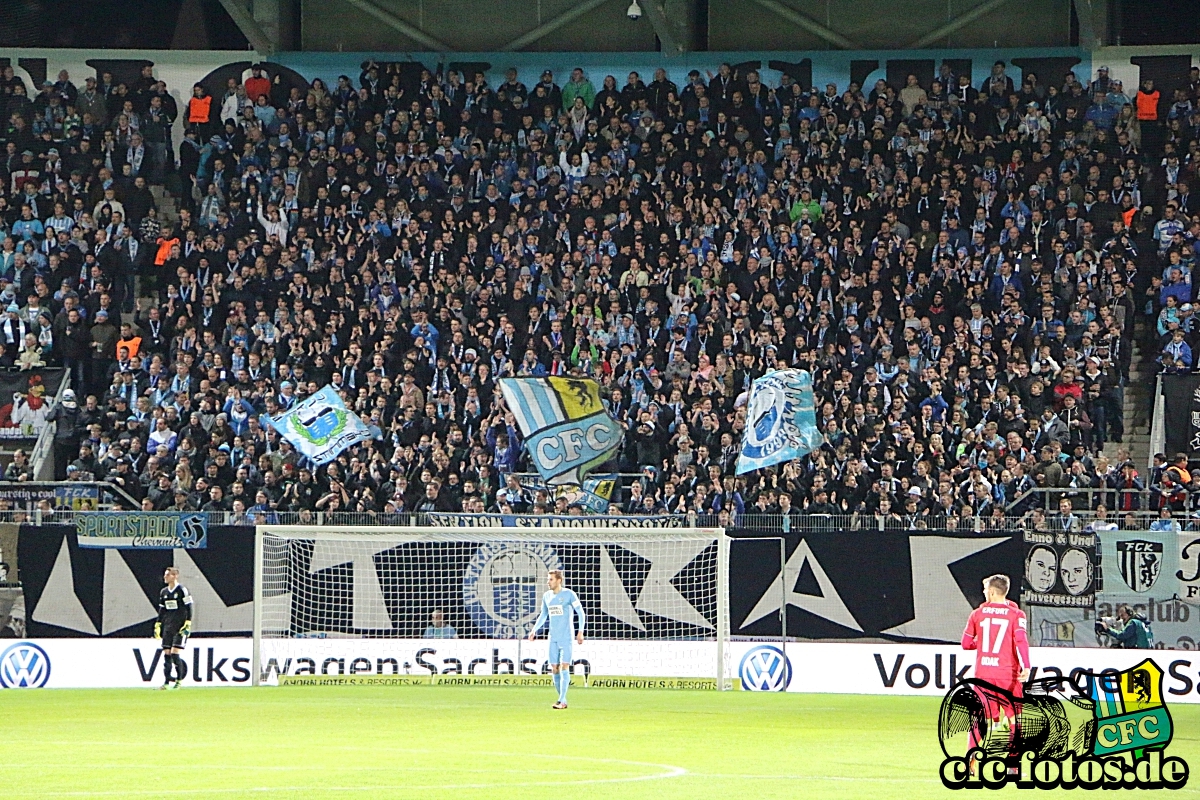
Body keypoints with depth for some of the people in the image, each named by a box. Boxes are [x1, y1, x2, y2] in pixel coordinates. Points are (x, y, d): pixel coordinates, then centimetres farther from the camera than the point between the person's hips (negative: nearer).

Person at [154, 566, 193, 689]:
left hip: (180, 628, -6)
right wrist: (158, 626, 15)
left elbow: (189, 608, -8)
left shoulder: (182, 590, -8)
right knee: (166, 654, 2)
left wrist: (187, 625, -13)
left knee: (175, 654, -12)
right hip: (167, 627, 6)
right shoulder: (163, 592, 12)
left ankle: (179, 680, 0)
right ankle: (166, 682, 5)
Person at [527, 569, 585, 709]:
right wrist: (534, 630, 10)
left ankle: (562, 701, -13)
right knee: (554, 669, 3)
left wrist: (580, 632, -12)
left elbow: (581, 613, -4)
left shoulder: (569, 594, -6)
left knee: (564, 667, -12)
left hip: (566, 638, -6)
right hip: (553, 638, 6)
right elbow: (543, 615, 22)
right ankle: (563, 700, 13)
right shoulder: (546, 596, 10)